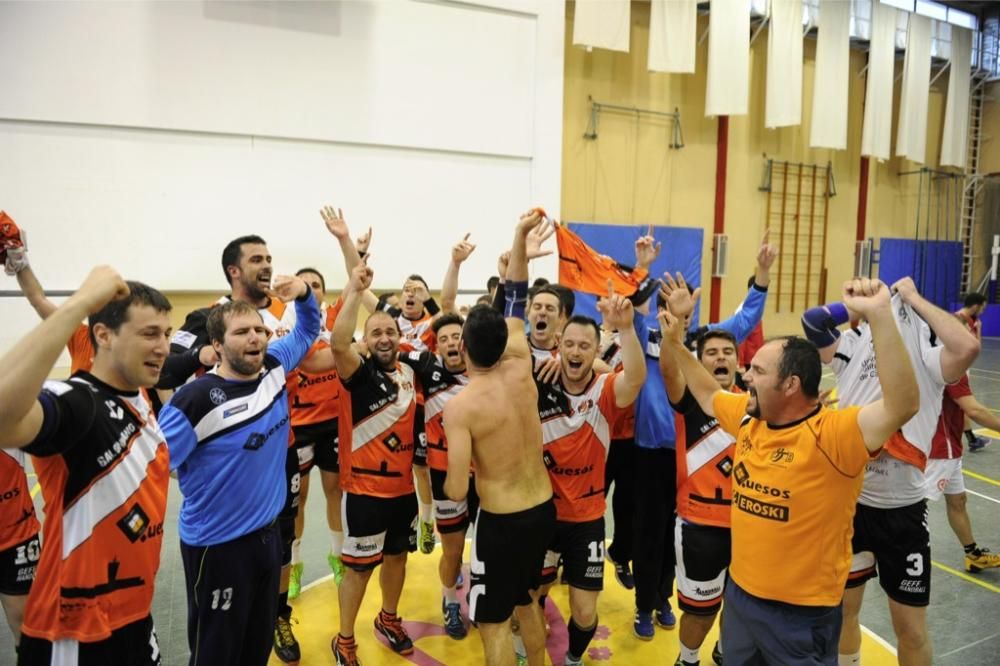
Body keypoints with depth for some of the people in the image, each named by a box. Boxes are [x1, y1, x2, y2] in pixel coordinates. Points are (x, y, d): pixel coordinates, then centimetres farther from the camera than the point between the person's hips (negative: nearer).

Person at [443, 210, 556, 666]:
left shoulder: (460, 406, -19)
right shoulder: (521, 372, -5)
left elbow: (457, 491, -21)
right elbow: (517, 307, 8)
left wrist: (446, 483, 4)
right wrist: (520, 238, 11)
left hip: (501, 521, -6)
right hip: (544, 510, 6)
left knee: (493, 623, 11)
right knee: (526, 600, 28)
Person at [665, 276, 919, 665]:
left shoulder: (832, 434, -23)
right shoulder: (747, 418, -2)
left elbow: (903, 405, -38)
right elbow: (707, 395, 17)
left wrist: (879, 315, -46)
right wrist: (676, 344, 13)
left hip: (802, 613, -6)